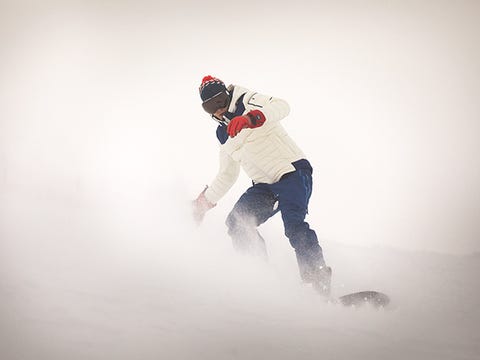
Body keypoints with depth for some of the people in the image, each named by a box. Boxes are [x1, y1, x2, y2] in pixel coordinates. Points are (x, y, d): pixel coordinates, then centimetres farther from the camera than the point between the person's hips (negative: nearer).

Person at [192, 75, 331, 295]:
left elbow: (281, 106, -26)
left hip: (292, 171, -8)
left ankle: (318, 277, -29)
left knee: (293, 224, -29)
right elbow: (227, 175, 28)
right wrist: (205, 201, 22)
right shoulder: (223, 135, 18)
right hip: (264, 185, 8)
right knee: (237, 223, -10)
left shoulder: (249, 102, -4)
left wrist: (251, 118, -43)